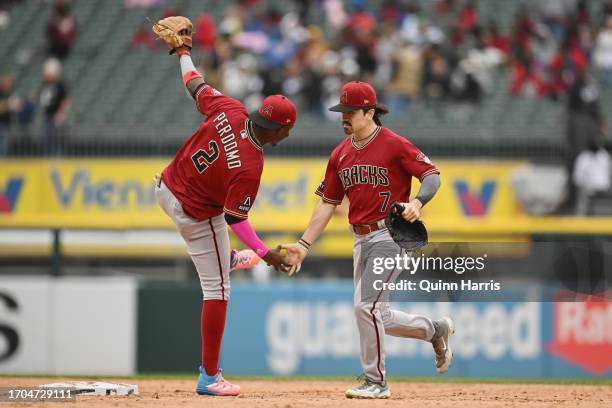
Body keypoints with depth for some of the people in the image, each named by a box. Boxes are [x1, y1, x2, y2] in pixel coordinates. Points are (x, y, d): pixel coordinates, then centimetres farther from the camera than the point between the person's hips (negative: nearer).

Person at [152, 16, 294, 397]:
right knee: (217, 289, 3)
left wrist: (184, 52, 15)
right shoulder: (251, 166, -32)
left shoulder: (229, 110, -19)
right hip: (198, 216, -7)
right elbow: (235, 218, -26)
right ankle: (210, 377, 6)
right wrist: (264, 253, -23)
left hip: (166, 189, 7)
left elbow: (197, 87, -2)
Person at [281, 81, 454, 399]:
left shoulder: (393, 144, -9)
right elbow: (327, 203, 13)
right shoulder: (341, 154, 11)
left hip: (390, 234, -8)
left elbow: (432, 175, -11)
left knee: (367, 306, -14)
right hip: (361, 239, 8)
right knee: (377, 317, 9)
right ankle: (435, 329, 33)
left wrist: (418, 202, -31)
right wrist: (304, 245, 8)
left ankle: (376, 382, -2)